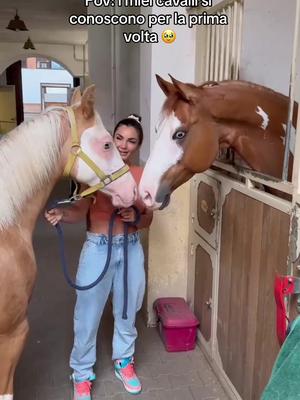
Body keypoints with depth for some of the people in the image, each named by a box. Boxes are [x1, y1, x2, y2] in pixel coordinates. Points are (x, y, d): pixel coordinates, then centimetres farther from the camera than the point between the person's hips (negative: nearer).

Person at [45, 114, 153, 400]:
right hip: (98, 249, -2)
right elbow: (80, 212, -14)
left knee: (127, 311, 19)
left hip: (131, 250, 3)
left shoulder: (143, 176, -2)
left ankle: (123, 362, 43)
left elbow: (148, 218, 3)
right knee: (87, 314, 9)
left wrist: (135, 218, -18)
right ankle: (82, 374, 30)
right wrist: (61, 214, -34)